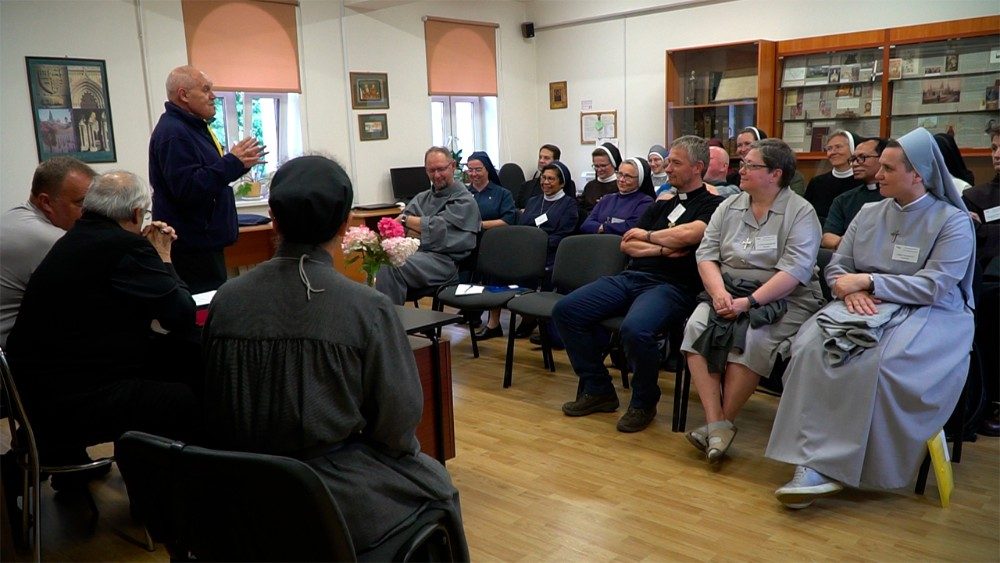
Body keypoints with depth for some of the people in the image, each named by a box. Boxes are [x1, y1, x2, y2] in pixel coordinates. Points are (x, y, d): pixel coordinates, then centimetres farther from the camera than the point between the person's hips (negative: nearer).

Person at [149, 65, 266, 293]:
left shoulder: (194, 126, 17)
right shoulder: (173, 133, -16)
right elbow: (187, 189, -25)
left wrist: (240, 163, 12)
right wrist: (232, 162, -21)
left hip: (203, 241, 10)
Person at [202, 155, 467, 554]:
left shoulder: (226, 299, -8)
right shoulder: (368, 308, -20)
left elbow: (213, 405, 3)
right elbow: (399, 417, -13)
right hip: (335, 499, -5)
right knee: (436, 484, 24)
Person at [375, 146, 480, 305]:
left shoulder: (464, 201, 3)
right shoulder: (422, 198, 23)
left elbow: (437, 229, -9)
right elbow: (396, 226, 12)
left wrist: (406, 219, 4)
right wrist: (426, 232, -7)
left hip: (443, 260, -6)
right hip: (415, 253, 6)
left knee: (391, 268, -31)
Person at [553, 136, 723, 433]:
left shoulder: (712, 204, 3)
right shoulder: (661, 204, 23)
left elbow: (688, 234, -17)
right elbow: (626, 245, 16)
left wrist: (648, 236, 0)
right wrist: (662, 249, -2)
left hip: (672, 286, -7)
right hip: (631, 277, 7)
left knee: (635, 328, -37)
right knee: (565, 310, -7)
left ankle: (644, 402, -8)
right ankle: (597, 389, 5)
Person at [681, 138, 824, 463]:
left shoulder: (800, 213, -3)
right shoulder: (728, 208, 14)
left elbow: (794, 271, -14)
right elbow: (706, 254, 6)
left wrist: (749, 302, -23)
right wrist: (719, 292, -13)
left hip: (783, 299, -4)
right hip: (728, 292, 5)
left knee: (750, 340, -32)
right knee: (696, 327, -24)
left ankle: (725, 422, -16)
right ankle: (715, 423, -25)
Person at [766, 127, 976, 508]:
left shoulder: (953, 221, -1)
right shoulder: (869, 213, 15)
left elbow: (933, 287, -12)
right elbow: (836, 265, 13)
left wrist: (867, 281, -13)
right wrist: (849, 289, -11)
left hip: (930, 315, -4)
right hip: (867, 307, 4)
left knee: (877, 362, -36)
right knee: (811, 346, -28)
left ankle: (830, 465, -26)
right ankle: (814, 462, -31)